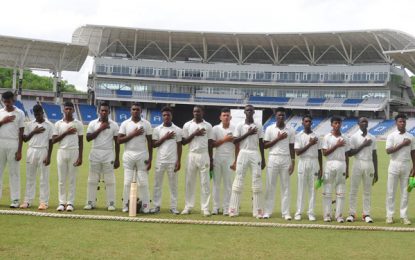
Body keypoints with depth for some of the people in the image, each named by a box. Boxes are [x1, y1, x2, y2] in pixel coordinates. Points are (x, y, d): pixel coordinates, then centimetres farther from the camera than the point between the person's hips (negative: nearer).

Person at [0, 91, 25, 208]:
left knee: (14, 172, -2)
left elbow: (21, 133, -1)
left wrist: (19, 150, -7)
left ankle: (15, 199, 0)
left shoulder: (19, 113, 1)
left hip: (13, 144, -3)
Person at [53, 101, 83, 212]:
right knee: (61, 179, 2)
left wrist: (80, 157, -5)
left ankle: (70, 203, 4)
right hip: (62, 152, 2)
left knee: (72, 179, 0)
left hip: (74, 152, -1)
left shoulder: (78, 124, 3)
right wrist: (66, 133, -10)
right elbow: (54, 140, 1)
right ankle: (62, 202, 7)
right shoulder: (58, 124, 7)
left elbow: (81, 141, 2)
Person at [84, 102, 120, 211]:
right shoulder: (93, 123, 5)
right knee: (92, 179, 3)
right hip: (95, 153, 1)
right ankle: (90, 202, 8)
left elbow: (116, 142, 3)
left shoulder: (114, 125, 3)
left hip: (108, 154, -1)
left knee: (110, 180, -2)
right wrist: (100, 129, -12)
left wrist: (117, 159, -1)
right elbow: (88, 138, -6)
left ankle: (111, 203, 2)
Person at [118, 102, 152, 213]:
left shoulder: (146, 124, 5)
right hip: (128, 155, 0)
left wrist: (150, 159, -1)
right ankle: (126, 205, 5)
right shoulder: (125, 123, 5)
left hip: (142, 155, 0)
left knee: (143, 182, -2)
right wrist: (133, 134, -13)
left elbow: (149, 142, 5)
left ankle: (145, 206, 1)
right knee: (127, 182, 0)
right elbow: (119, 140, -3)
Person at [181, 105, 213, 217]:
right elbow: (184, 142, 1)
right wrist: (194, 134, -12)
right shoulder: (187, 125, 4)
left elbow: (210, 143, 6)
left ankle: (205, 208, 2)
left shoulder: (208, 126, 4)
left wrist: (211, 159, 2)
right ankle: (188, 207, 9)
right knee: (190, 181, 3)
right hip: (192, 155, 1)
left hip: (204, 155, 0)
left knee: (205, 182, 0)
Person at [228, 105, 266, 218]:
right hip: (243, 153, -2)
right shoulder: (240, 125, 3)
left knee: (257, 181, -1)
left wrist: (263, 159, 6)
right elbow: (234, 141, -5)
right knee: (238, 180, -3)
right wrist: (247, 134, -12)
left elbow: (261, 143, 10)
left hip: (255, 154, 2)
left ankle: (257, 210, 2)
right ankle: (233, 209, -1)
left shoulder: (258, 126, 8)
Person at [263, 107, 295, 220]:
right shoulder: (270, 129, 3)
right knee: (270, 185, 0)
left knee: (286, 186, 1)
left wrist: (293, 162, -1)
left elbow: (292, 147, 7)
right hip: (273, 158, -1)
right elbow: (265, 145, -1)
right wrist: (278, 139, -11)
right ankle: (267, 211, 3)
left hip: (286, 159, 1)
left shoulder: (290, 130, 7)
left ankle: (286, 212, 3)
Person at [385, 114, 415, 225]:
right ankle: (389, 215, 4)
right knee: (391, 191, -1)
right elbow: (388, 151, -13)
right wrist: (402, 144, -17)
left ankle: (404, 216, 8)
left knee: (405, 192, 4)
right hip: (394, 165, -3)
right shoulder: (391, 136, -1)